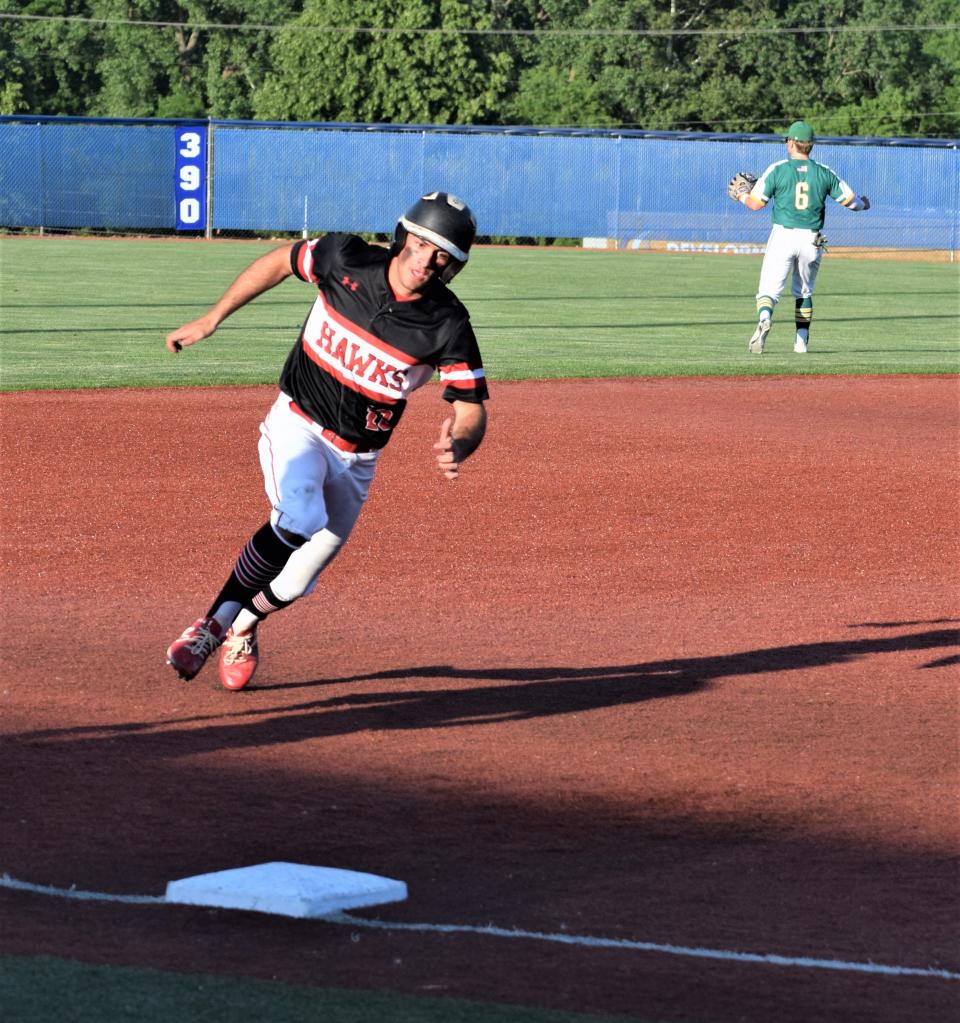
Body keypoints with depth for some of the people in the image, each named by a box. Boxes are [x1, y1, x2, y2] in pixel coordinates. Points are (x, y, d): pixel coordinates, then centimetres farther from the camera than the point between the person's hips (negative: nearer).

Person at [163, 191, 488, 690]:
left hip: (356, 457, 2)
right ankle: (212, 623, -12)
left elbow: (471, 410, -16)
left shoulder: (448, 327, -18)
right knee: (299, 522, -30)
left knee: (296, 580, 7)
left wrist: (458, 447, -40)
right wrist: (211, 319, 3)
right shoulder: (346, 259, -16)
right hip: (297, 423, -2)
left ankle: (240, 629, 40)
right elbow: (279, 260, 3)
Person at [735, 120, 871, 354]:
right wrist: (863, 203, 32)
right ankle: (802, 341, 19)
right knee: (804, 292, 21)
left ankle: (764, 320, -36)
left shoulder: (777, 169, -2)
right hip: (811, 241, 3)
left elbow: (755, 203, -3)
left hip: (782, 237, -3)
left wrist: (740, 194, 19)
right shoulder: (824, 173, 5)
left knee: (769, 289, -6)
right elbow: (850, 201, 8)